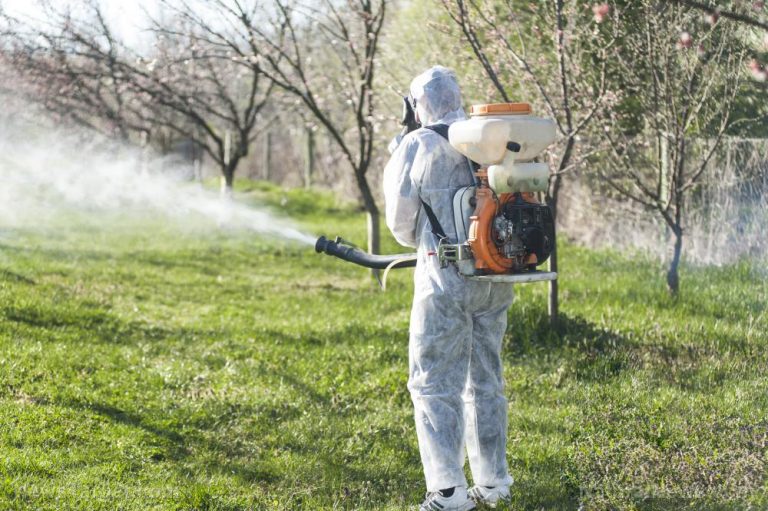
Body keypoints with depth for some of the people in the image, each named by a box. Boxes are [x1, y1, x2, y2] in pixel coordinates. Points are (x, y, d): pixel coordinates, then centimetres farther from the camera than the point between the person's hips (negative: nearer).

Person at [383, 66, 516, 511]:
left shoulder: (417, 146, -6)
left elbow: (401, 220, 0)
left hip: (446, 278, -5)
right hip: (496, 278, 5)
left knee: (435, 384, 1)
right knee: (486, 381, 15)